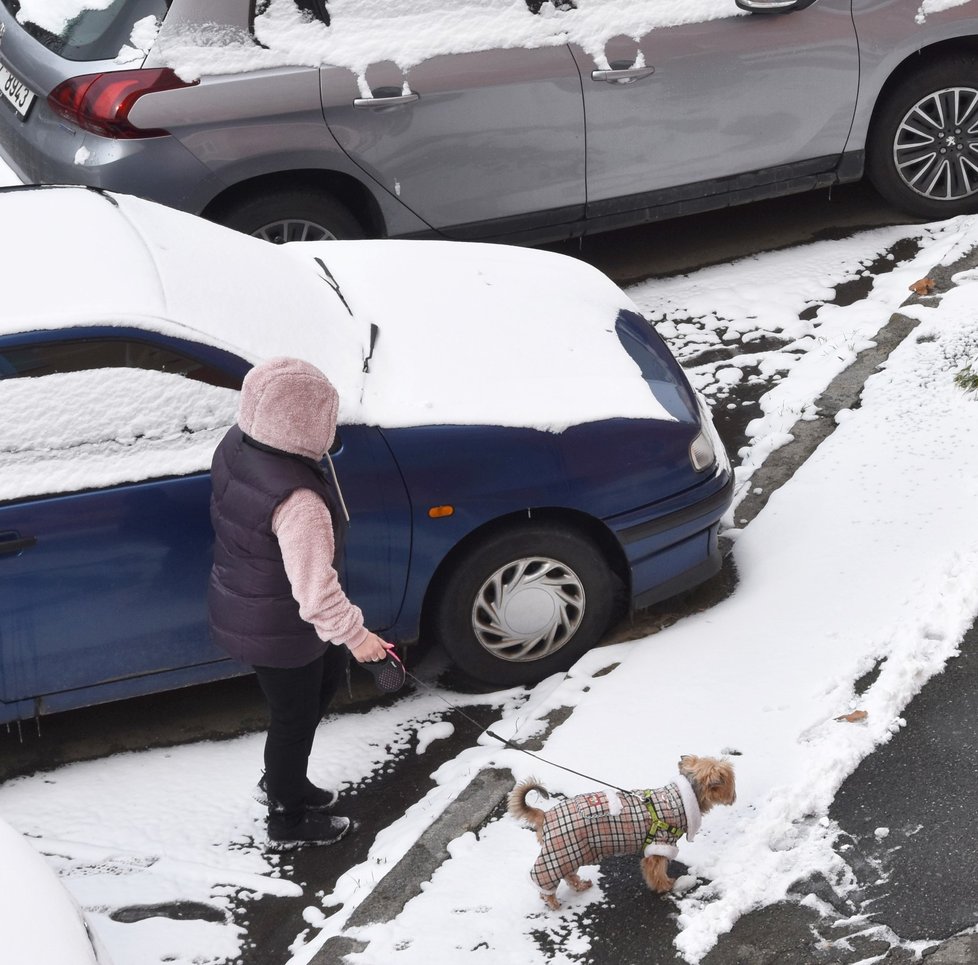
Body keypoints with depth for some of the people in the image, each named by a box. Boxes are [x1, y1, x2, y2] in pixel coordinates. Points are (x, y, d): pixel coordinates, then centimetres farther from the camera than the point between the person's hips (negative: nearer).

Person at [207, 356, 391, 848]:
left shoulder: (234, 445, -10)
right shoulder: (298, 500, -37)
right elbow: (315, 589, -32)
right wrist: (354, 633, -15)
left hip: (240, 605, 9)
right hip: (277, 630, -9)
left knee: (330, 670, 29)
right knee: (295, 717, 15)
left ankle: (281, 779, 45)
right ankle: (288, 819, 40)